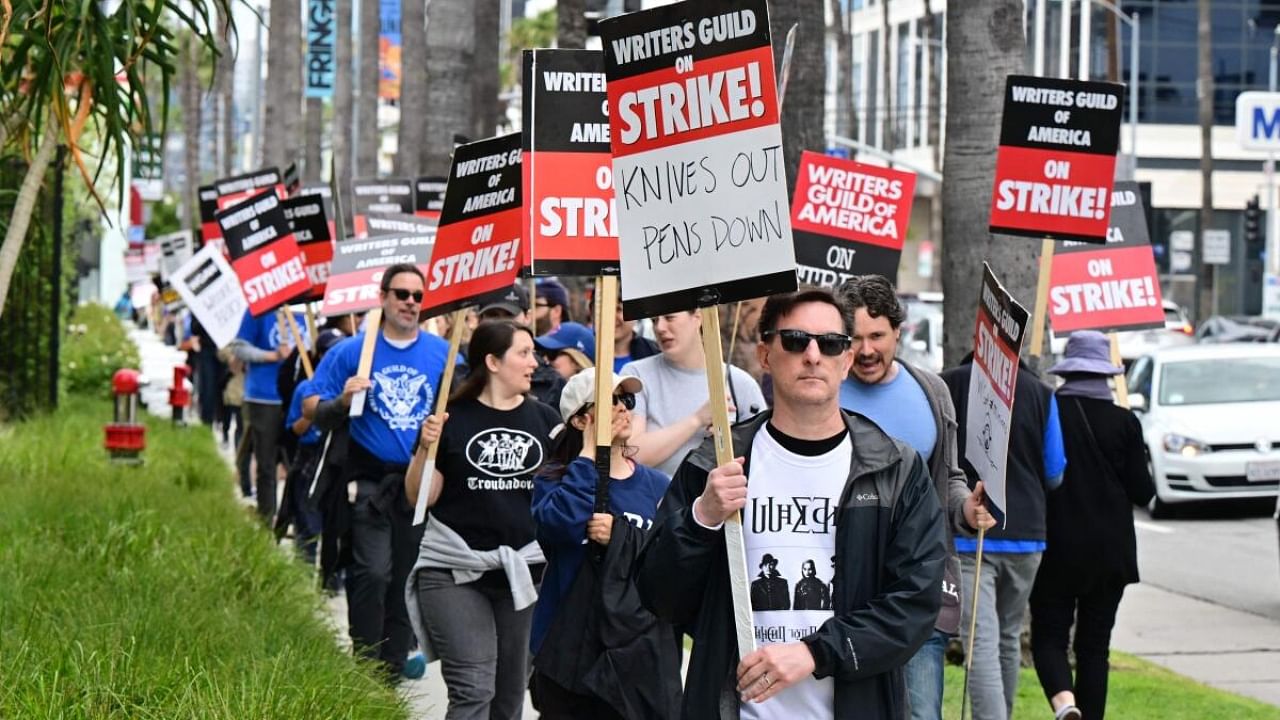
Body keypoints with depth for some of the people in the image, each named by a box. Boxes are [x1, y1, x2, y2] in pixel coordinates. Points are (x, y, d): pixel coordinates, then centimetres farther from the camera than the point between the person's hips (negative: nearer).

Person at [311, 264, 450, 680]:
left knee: (406, 579, 9)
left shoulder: (442, 354, 5)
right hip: (371, 481, -3)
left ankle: (393, 672, 20)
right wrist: (344, 402, -18)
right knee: (373, 574, -14)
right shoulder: (352, 351, 0)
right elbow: (321, 419, 3)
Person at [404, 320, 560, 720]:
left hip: (522, 572, 4)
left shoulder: (544, 420, 7)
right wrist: (426, 448, -18)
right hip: (454, 573, -4)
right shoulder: (452, 419, -3)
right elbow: (420, 497, -1)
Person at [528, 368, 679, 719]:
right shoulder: (555, 479, 2)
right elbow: (560, 524, -22)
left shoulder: (656, 486, 8)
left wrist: (621, 534, -19)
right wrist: (590, 454, -13)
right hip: (571, 650, -2)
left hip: (641, 653, 2)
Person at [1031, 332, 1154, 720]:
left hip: (1055, 548, -1)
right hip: (1110, 552, 1)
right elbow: (1142, 492, -2)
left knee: (1048, 635, 4)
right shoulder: (1124, 422, -5)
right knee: (1094, 644, 11)